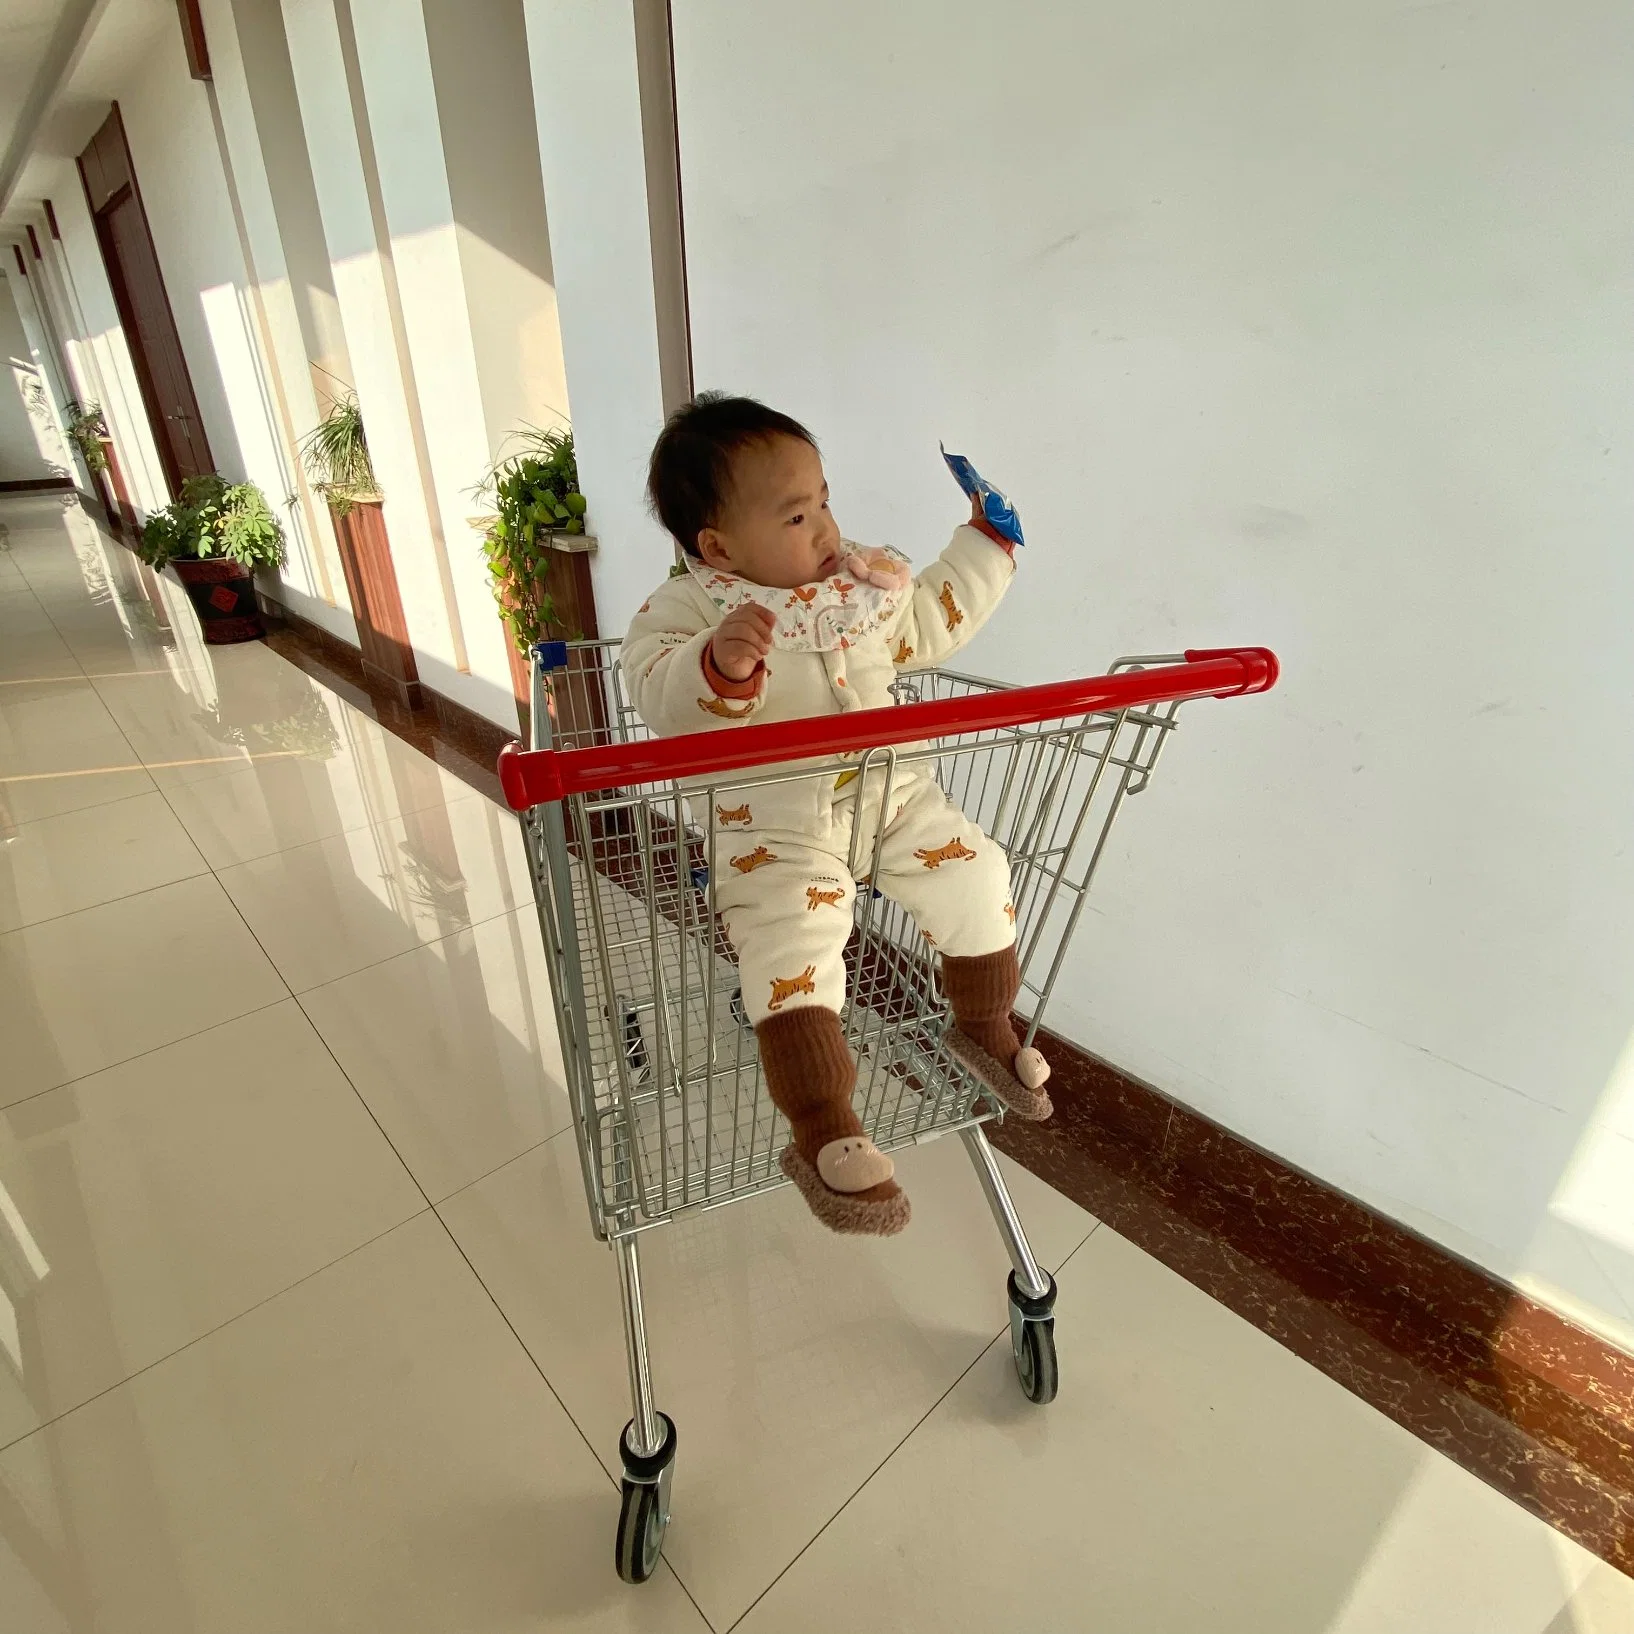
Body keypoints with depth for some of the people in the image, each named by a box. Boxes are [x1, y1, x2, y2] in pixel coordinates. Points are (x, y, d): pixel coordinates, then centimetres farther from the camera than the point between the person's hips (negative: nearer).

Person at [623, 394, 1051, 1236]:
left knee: (973, 876, 0)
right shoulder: (689, 606, -10)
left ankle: (986, 1028, 27)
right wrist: (720, 664, -46)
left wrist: (983, 542, 24)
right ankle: (822, 1133, -11)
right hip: (772, 823, -6)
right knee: (793, 939, -27)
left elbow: (929, 623, 25)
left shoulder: (863, 581, 10)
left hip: (893, 794, 6)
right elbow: (659, 694, -26)